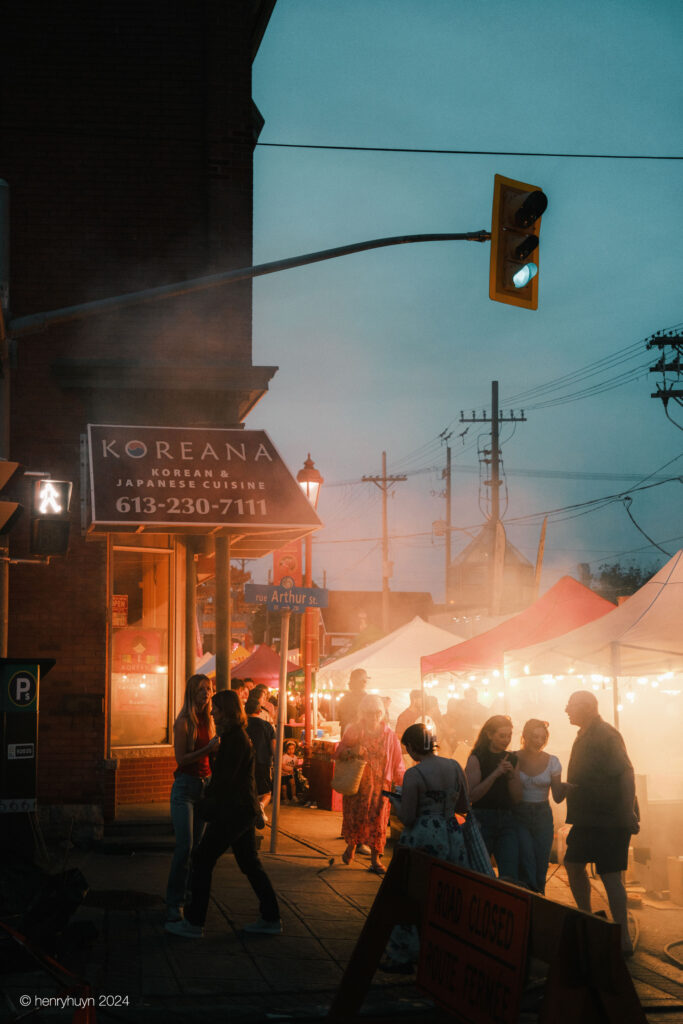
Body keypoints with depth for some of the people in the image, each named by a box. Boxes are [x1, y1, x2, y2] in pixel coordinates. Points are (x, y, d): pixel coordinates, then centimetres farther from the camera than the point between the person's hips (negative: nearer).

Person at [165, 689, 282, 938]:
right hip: (246, 809, 10)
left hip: (234, 811, -10)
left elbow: (225, 778, -19)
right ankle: (271, 919, 16)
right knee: (249, 863, 13)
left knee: (203, 860, -4)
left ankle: (194, 923, -1)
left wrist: (206, 803, -7)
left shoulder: (235, 739, -17)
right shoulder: (237, 736, 14)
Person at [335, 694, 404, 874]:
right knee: (354, 816, 1)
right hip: (356, 783, 0)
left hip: (380, 783, 0)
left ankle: (375, 859, 4)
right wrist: (351, 751, -16)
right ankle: (351, 845, 31)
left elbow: (397, 764, 6)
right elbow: (338, 754, 4)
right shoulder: (354, 731, 1)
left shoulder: (389, 735, 2)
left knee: (377, 819, -3)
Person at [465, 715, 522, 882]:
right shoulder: (476, 758, -2)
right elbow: (472, 795, -10)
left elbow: (517, 798, 9)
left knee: (510, 876, -9)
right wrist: (495, 774, -18)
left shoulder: (512, 759, 12)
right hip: (482, 821, -4)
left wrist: (511, 775, -7)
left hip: (507, 821, 4)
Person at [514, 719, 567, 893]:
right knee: (527, 868, -13)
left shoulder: (551, 761, 4)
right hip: (519, 816, -3)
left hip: (543, 816, 3)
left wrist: (566, 788, -16)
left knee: (541, 869, 1)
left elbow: (557, 797, 4)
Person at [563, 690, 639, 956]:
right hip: (588, 819, 10)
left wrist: (629, 814, -26)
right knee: (573, 864, 15)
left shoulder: (606, 735, -15)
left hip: (609, 821, -10)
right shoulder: (585, 735, 14)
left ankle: (623, 940, -3)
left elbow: (626, 773, -22)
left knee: (610, 875, -8)